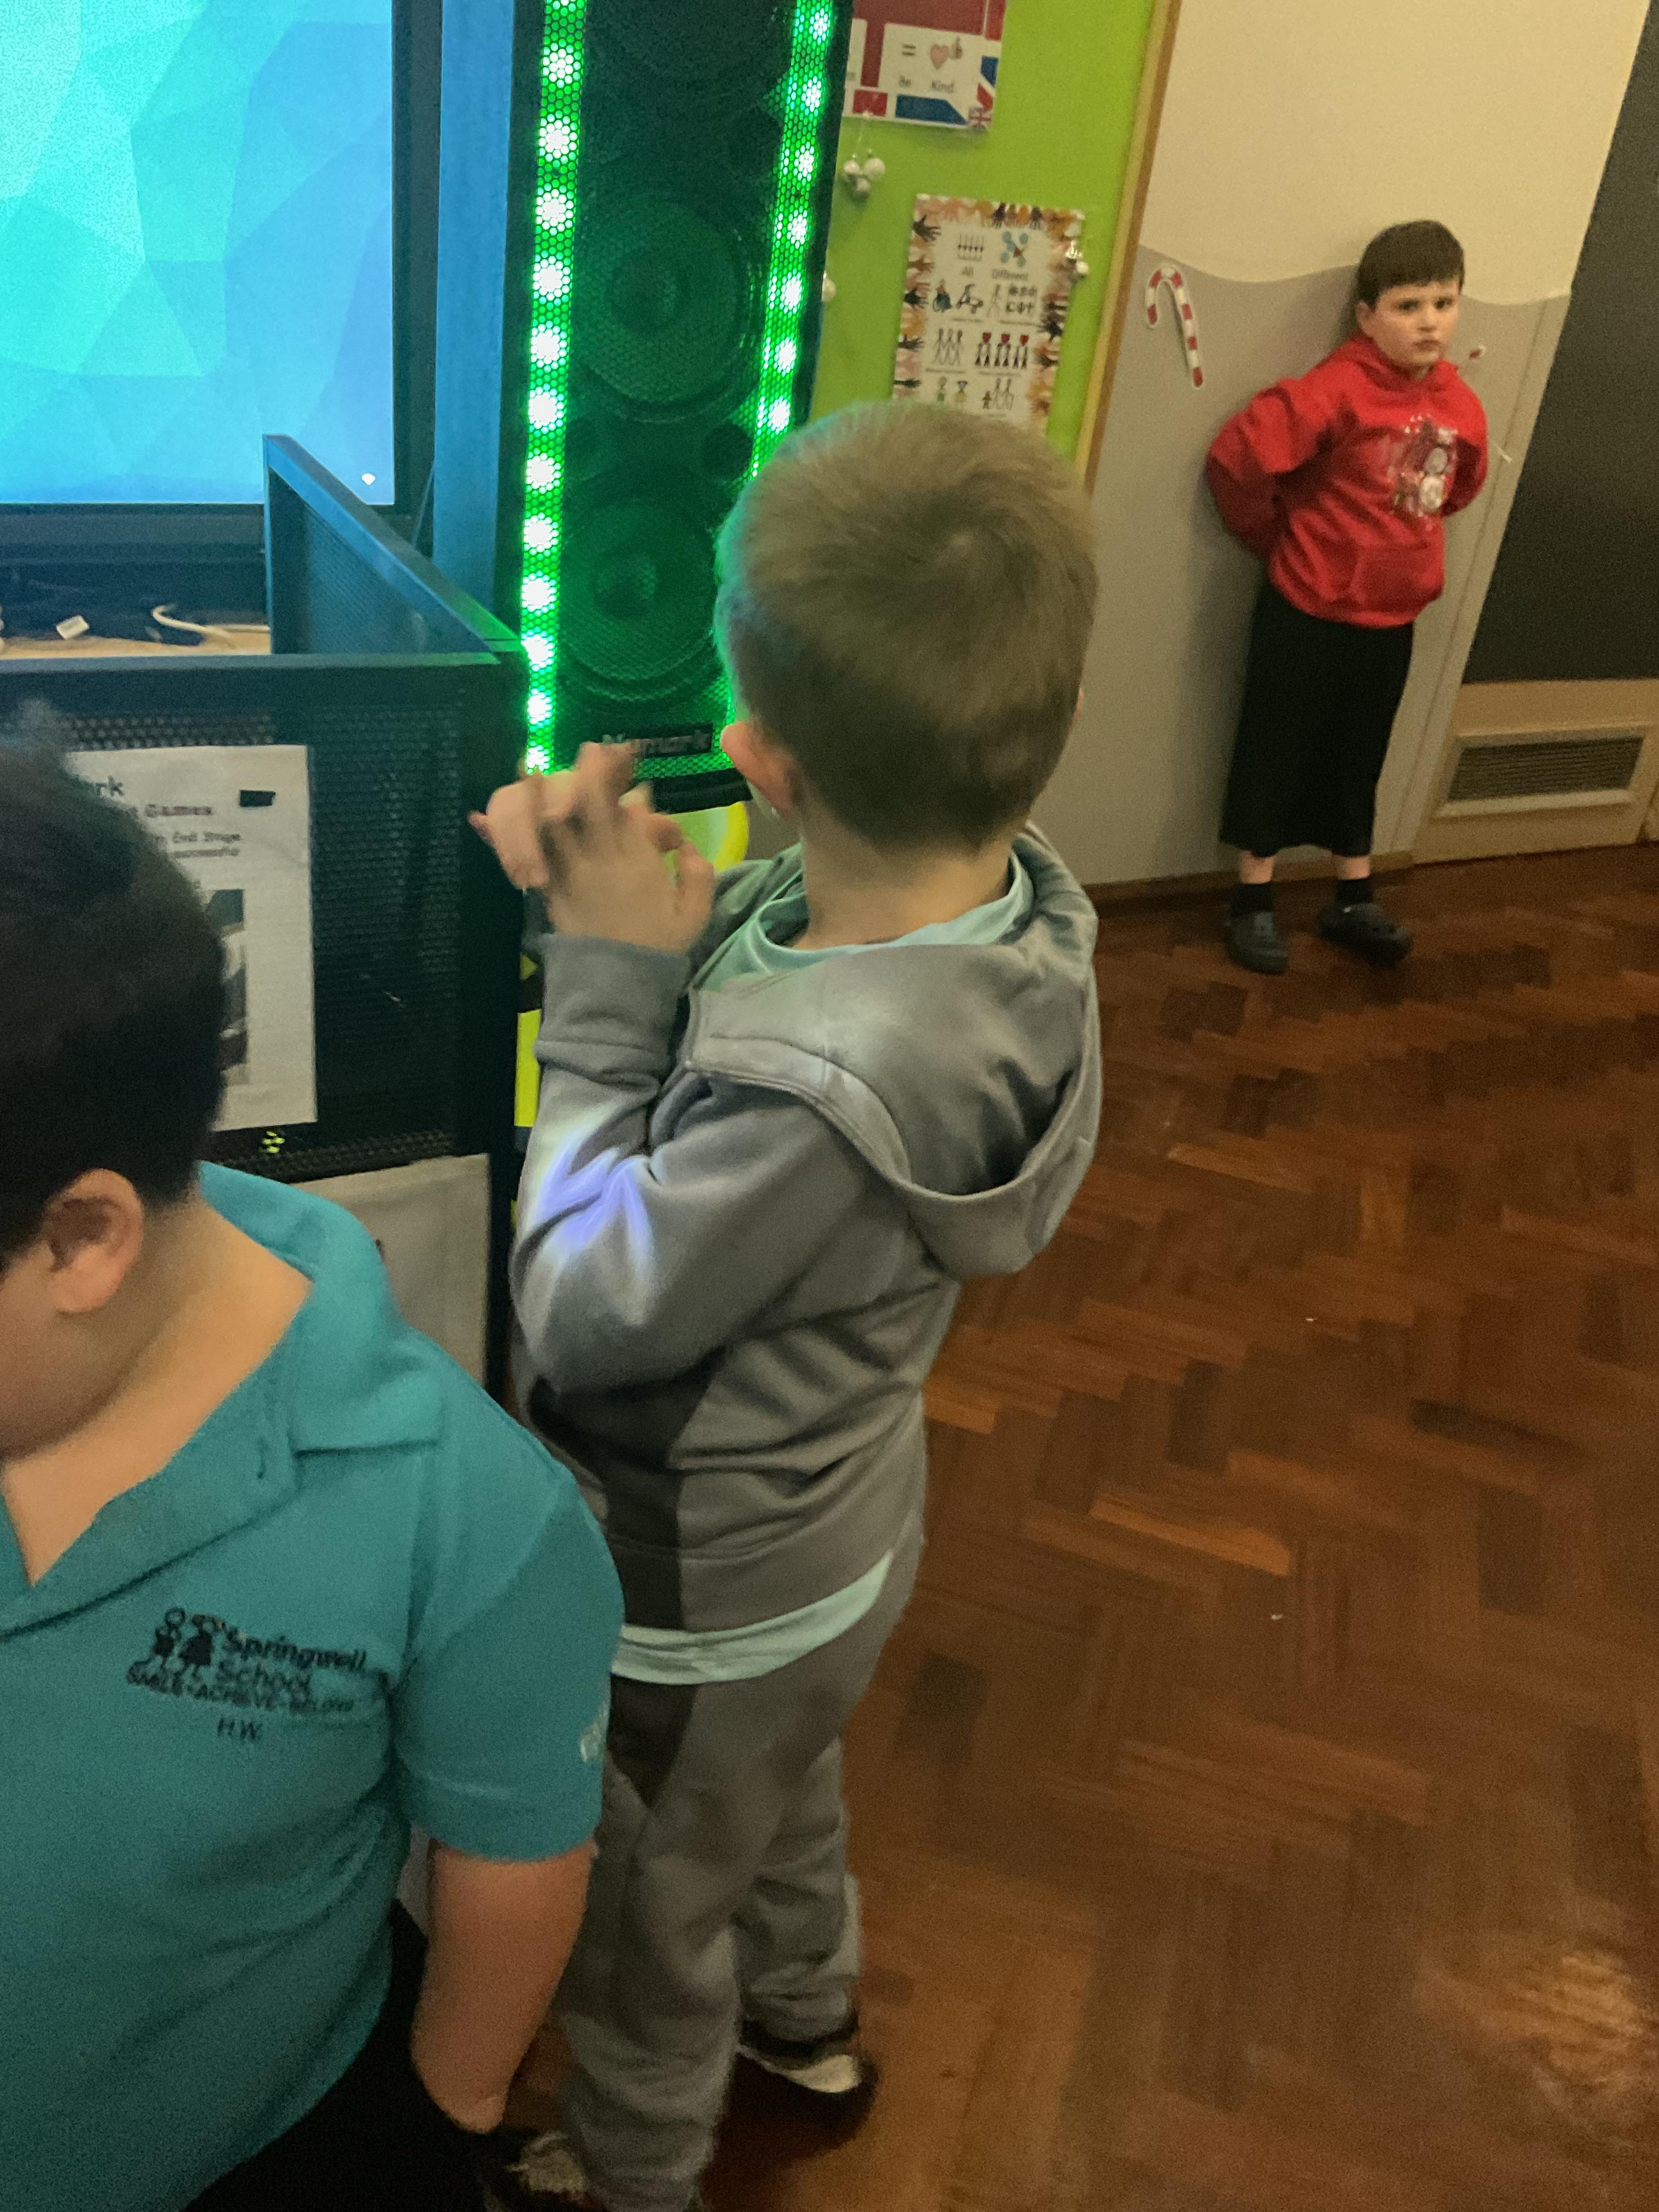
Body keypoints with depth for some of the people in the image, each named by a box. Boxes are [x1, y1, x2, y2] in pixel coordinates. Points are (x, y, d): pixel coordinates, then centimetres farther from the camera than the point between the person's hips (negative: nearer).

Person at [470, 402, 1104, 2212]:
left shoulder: (820, 1097, -44)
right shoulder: (1009, 892, -19)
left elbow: (578, 1320, -27)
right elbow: (732, 1000, -3)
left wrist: (605, 983, -24)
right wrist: (613, 912, -20)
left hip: (705, 1604, -7)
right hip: (839, 1533, 7)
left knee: (645, 1921, 25)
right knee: (787, 1790, 36)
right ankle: (809, 2023, 67)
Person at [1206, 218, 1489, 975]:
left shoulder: (1462, 408, 0)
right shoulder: (1336, 391, -19)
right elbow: (1236, 460, -22)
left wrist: (1402, 541, 11)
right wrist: (1278, 540, -8)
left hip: (1392, 621, 6)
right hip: (1308, 615, -5)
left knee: (1357, 764, 17)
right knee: (1275, 757, 7)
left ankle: (1353, 904, 29)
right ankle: (1253, 906, 19)